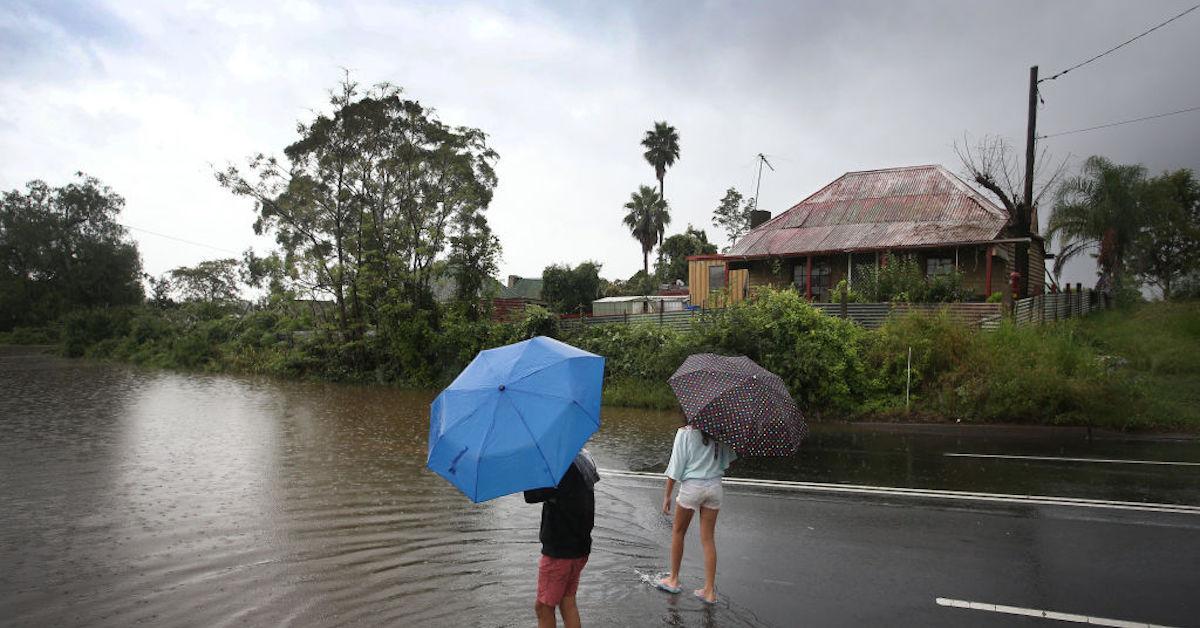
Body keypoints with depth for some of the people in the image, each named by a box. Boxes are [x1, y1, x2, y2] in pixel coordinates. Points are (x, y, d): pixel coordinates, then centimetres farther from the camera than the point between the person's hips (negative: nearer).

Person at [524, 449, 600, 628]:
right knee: (567, 601, 18)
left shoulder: (564, 467, -25)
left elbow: (531, 496, -25)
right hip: (580, 547, 9)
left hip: (560, 551, -9)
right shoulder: (584, 459, 3)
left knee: (543, 607, 5)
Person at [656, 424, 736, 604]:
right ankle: (710, 590, 12)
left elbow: (676, 465, -8)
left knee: (678, 532, 17)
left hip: (692, 486, -3)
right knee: (708, 538, 9)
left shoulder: (684, 433, -9)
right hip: (714, 487, 3)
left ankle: (673, 580, 27)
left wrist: (667, 495, -3)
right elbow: (728, 458, 7)